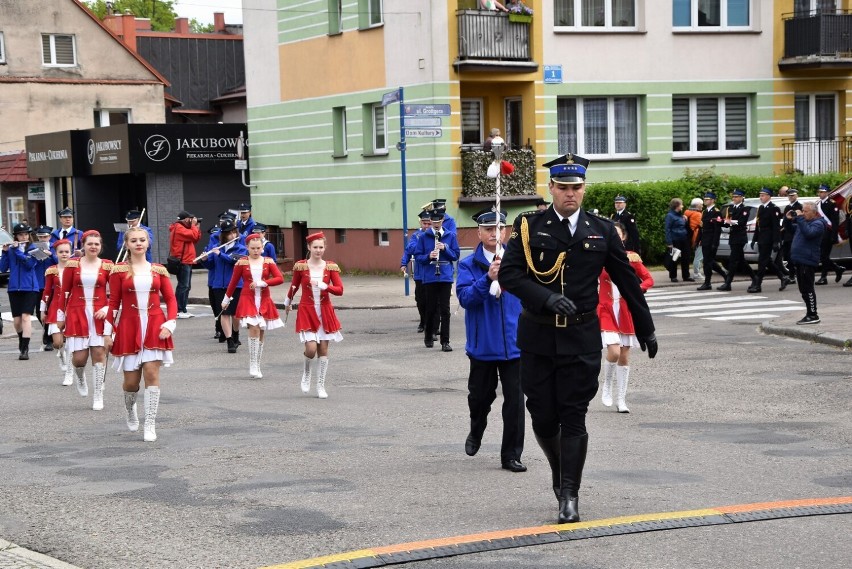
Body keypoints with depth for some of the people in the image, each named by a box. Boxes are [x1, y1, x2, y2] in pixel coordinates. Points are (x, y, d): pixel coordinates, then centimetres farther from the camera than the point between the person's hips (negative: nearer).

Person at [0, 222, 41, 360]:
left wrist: (17, 250, -17)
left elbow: (30, 263, -15)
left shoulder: (33, 248, 1)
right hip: (14, 288, 3)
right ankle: (22, 342, 31)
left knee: (26, 317, -13)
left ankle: (24, 349, -15)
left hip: (29, 288, -3)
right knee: (17, 320, 6)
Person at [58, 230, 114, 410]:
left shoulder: (107, 266, 2)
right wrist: (60, 317, 7)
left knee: (99, 353, -4)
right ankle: (80, 378, 33)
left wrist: (107, 309, -10)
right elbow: (65, 292, 6)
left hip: (100, 314, 0)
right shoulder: (72, 265, 2)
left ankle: (98, 396, 6)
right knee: (79, 357, -4)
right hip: (77, 314, 0)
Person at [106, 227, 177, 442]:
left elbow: (170, 298, 8)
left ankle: (150, 425, -4)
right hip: (129, 327, -1)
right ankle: (130, 409, 37)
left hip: (155, 326, 1)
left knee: (152, 373, -9)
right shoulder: (119, 270, 1)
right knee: (131, 380, 3)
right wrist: (109, 330, -3)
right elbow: (113, 302, 2)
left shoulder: (158, 270, 6)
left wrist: (170, 323, -5)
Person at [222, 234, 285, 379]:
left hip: (264, 302, 3)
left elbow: (280, 278, -7)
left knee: (261, 334, 7)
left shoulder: (268, 262, 3)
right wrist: (226, 299, 16)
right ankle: (252, 366, -15)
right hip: (248, 300, -3)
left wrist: (262, 283, -16)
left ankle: (257, 367, 17)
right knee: (254, 329, -19)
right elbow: (233, 282, 10)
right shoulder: (242, 263, 0)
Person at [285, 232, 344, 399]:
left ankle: (321, 386, 15)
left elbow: (340, 290, -6)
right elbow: (294, 286, 13)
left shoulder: (331, 267, -1)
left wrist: (324, 286, -21)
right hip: (307, 311, -2)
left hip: (325, 311, 2)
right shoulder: (301, 266, -3)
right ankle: (307, 374, 18)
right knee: (311, 348, -14)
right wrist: (288, 302, 25)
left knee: (323, 349, 3)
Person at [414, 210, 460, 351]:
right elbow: (417, 256, 3)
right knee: (431, 308, 5)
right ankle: (428, 337, 24)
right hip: (430, 277, 0)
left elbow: (456, 255, 6)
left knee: (445, 310, -2)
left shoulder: (450, 236, 6)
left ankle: (445, 342, 0)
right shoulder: (424, 237, 4)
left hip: (446, 276, 0)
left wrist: (445, 248, -10)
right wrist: (428, 256, -15)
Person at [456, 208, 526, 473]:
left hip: (514, 342, 0)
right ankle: (476, 433, 43)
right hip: (482, 344, 0)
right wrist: (488, 278, -25)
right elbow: (465, 297, -14)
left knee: (514, 399, -2)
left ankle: (511, 456, 6)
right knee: (480, 395, 12)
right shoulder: (468, 265, -1)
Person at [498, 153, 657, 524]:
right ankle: (559, 471, 32)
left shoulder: (601, 231, 5)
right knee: (543, 417, 5)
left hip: (581, 339, 0)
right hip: (537, 337, 0)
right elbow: (508, 274, -7)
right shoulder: (528, 226, 1)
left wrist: (646, 329, 16)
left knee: (573, 418, -3)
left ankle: (569, 495, 3)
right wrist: (547, 299, -20)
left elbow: (628, 281, 12)